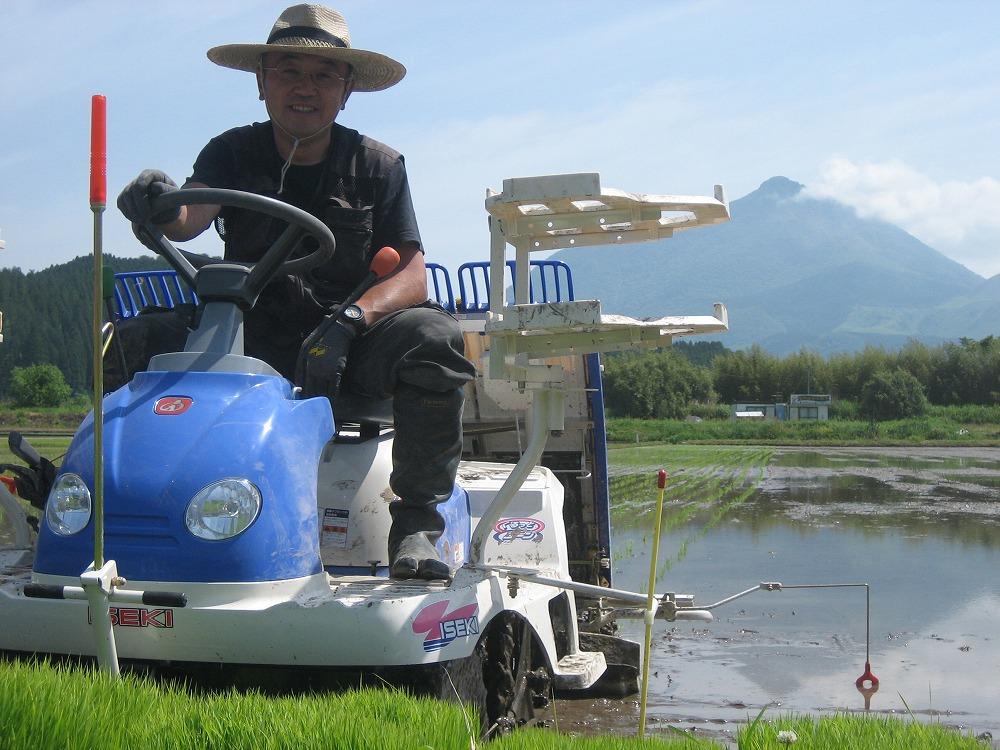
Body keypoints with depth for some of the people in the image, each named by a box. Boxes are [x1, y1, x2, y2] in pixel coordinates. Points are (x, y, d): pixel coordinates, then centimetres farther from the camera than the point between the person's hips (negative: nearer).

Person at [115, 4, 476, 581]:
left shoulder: (378, 166, 2)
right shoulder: (233, 154, 4)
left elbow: (411, 275, -6)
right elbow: (189, 218, -16)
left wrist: (348, 322, -26)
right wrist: (160, 209, -42)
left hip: (352, 344, -1)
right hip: (253, 338, 1)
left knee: (435, 336, -31)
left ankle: (417, 523, -23)